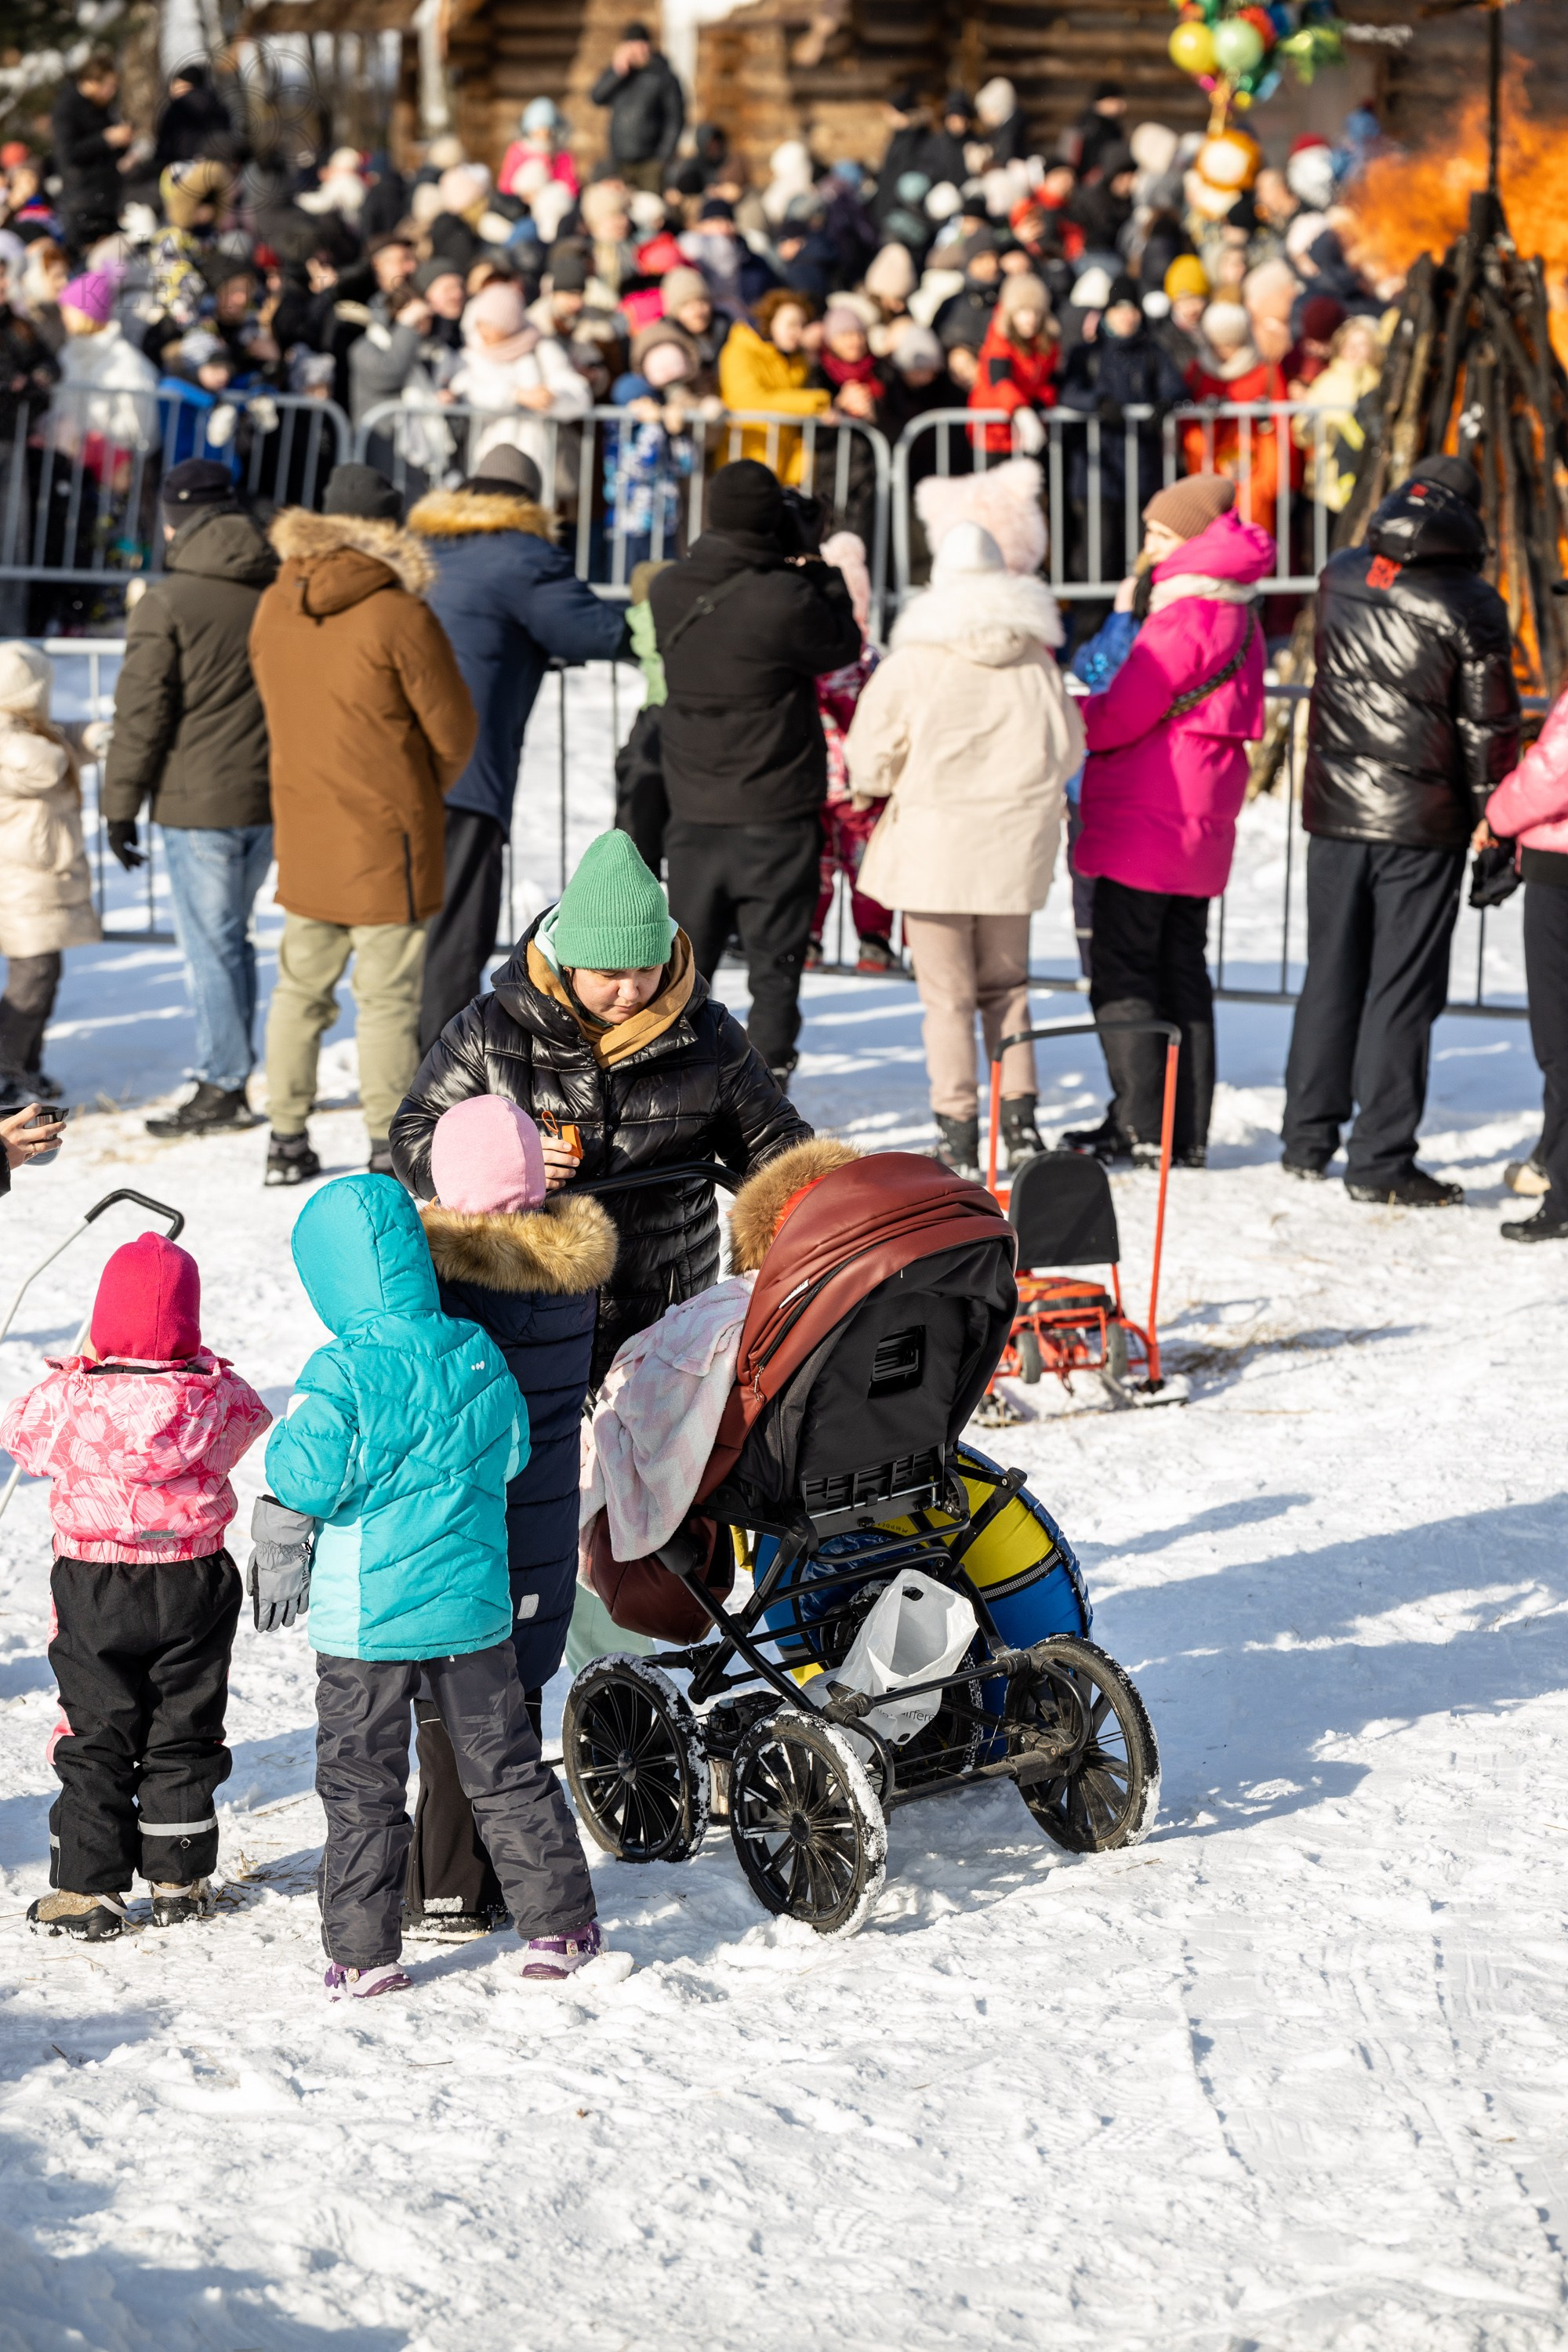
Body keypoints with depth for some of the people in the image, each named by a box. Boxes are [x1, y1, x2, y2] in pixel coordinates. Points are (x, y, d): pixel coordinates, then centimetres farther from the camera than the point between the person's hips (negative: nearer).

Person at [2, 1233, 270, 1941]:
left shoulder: (73, 1399, -18)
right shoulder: (217, 1395, -13)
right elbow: (252, 1419, 10)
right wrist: (202, 1365, 18)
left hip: (93, 1590, -2)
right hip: (194, 1588, 2)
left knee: (93, 1740, 8)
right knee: (183, 1735, 14)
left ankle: (87, 1889, 8)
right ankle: (179, 1880, 20)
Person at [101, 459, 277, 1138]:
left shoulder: (168, 602, -11)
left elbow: (142, 712, -12)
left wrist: (121, 806, -5)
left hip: (199, 803, -6)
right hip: (270, 798, 6)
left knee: (210, 944, 0)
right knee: (230, 936, 17)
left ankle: (223, 1090, 2)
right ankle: (231, 1074, 20)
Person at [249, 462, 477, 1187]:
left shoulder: (273, 609, 3)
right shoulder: (399, 617, -16)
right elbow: (454, 730, -8)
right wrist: (430, 788, 11)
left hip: (302, 833, 6)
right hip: (388, 834, -6)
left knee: (300, 986, 15)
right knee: (388, 995, 0)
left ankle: (287, 1139, 18)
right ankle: (390, 1146, 4)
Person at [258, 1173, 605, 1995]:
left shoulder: (340, 1373, -17)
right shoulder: (478, 1353, -1)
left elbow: (303, 1484, -16)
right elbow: (510, 1456, 9)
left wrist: (278, 1556, 3)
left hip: (364, 1615, -4)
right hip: (474, 1605, 4)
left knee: (360, 1786, 7)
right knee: (504, 1770, 15)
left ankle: (363, 1954, 10)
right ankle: (558, 1927, 17)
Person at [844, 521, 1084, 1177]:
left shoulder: (913, 661, -8)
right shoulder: (1037, 662, 1)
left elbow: (870, 759, -4)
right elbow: (1068, 752, 8)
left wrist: (877, 782, 18)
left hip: (935, 846, -3)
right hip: (1016, 848, 3)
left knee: (947, 994, 4)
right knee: (1006, 984, 17)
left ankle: (958, 1135, 5)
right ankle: (1019, 1117, 11)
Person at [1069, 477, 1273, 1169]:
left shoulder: (1186, 616, -16)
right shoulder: (1238, 614, 14)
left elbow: (1122, 717, -16)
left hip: (1144, 825, -9)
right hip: (1201, 825, 9)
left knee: (1122, 972, -3)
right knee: (1182, 969, 12)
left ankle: (1140, 1125, -4)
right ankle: (1189, 1131, 14)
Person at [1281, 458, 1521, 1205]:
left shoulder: (1339, 579, 3)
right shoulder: (1469, 606, -11)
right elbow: (1488, 726, -7)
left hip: (1334, 810, 5)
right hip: (1421, 825, -4)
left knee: (1330, 976, 16)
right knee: (1402, 989, 0)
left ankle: (1307, 1138, 21)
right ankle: (1379, 1159, 0)